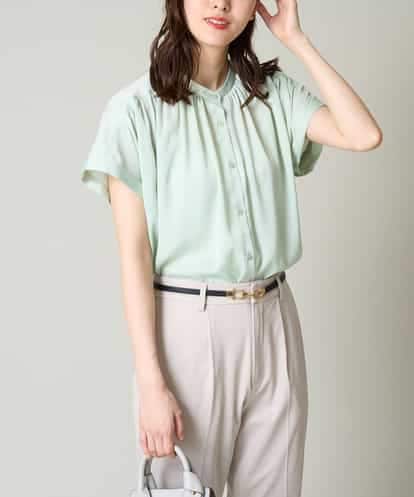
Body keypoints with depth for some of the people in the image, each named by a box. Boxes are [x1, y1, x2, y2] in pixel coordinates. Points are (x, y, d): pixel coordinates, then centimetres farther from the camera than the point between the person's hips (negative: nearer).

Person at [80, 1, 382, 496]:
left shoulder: (274, 93, 5)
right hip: (187, 327, -4)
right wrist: (151, 383, -14)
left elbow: (364, 135, -10)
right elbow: (134, 254, -11)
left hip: (272, 323, 4)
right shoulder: (135, 107, -8)